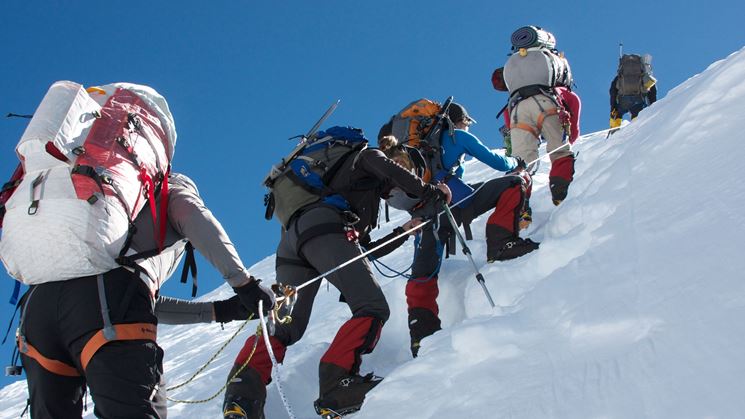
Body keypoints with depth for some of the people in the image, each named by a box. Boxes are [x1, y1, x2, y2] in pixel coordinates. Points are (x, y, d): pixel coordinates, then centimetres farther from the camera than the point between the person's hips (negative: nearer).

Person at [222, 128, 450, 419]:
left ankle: (241, 393, -16)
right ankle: (335, 389, -34)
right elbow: (389, 169, 0)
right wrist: (430, 192, 6)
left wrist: (403, 231, 46)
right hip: (324, 228, -9)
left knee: (285, 327, 6)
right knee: (373, 309, -15)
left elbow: (368, 250, 45)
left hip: (292, 238, 9)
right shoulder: (367, 156, 25)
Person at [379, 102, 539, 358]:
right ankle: (501, 243, -12)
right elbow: (497, 162, 23)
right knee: (515, 182, 2)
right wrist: (517, 164, 43)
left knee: (423, 275, 8)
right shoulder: (459, 136, 18)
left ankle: (421, 335, -7)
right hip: (455, 202, -6)